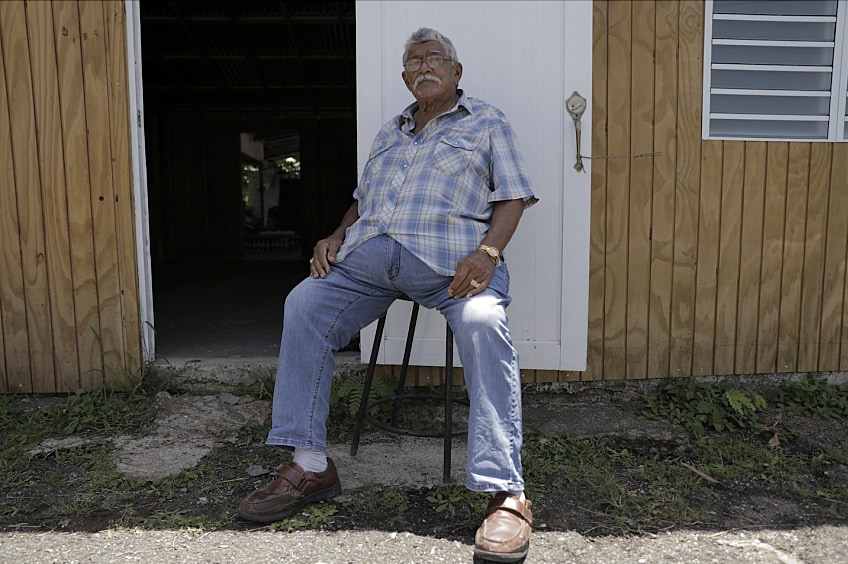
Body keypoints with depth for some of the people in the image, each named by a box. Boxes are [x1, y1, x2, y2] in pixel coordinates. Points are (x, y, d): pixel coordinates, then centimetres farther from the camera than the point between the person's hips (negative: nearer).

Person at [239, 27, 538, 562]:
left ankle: (507, 494, -30)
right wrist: (337, 236, 8)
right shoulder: (390, 132, 30)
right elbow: (362, 200, 29)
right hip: (370, 253, 5)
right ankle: (310, 465, -11)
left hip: (449, 257, -4)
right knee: (304, 304, -17)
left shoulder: (487, 122, 15)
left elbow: (513, 196, 3)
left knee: (483, 323, -34)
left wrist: (487, 252, -16)